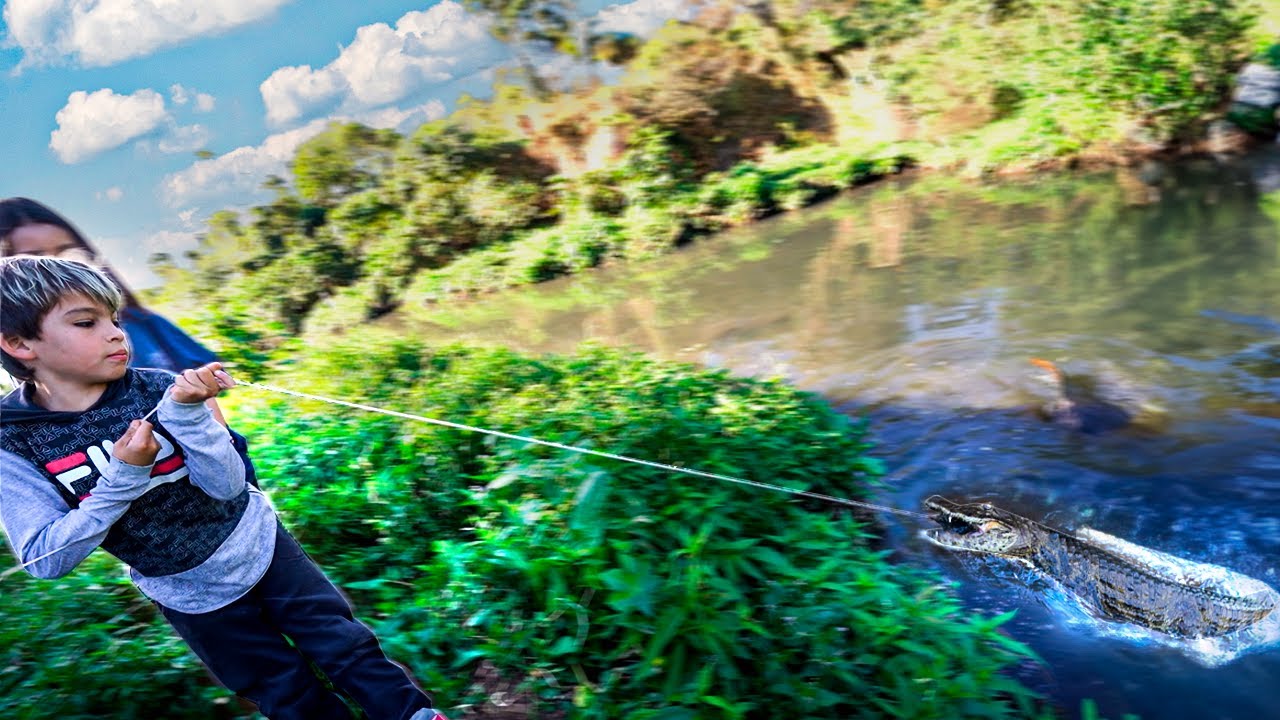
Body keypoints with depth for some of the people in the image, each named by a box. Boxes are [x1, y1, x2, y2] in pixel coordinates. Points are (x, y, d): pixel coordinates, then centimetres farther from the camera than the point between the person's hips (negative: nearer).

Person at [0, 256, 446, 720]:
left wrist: (187, 411, -33)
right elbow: (44, 560, -17)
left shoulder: (159, 388, -15)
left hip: (261, 548, 0)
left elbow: (226, 485, -18)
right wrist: (122, 475, -27)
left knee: (347, 647, 6)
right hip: (192, 597, 1)